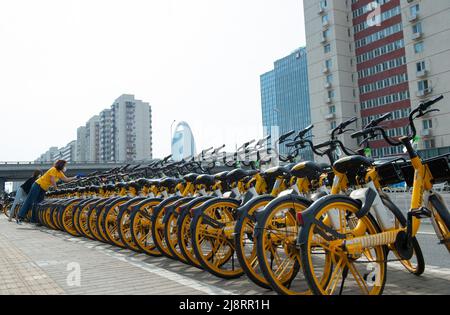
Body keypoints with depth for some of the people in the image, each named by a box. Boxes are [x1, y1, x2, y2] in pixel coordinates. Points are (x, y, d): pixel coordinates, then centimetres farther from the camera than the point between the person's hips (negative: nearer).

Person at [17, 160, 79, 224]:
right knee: (29, 202, -7)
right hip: (38, 185, -9)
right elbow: (52, 180, -22)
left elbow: (66, 180, 15)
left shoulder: (60, 173, 9)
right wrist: (56, 188, -15)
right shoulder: (54, 170, -16)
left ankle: (34, 220, 12)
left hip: (44, 189, 9)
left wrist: (74, 178, 10)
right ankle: (20, 217, -4)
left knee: (38, 203, 9)